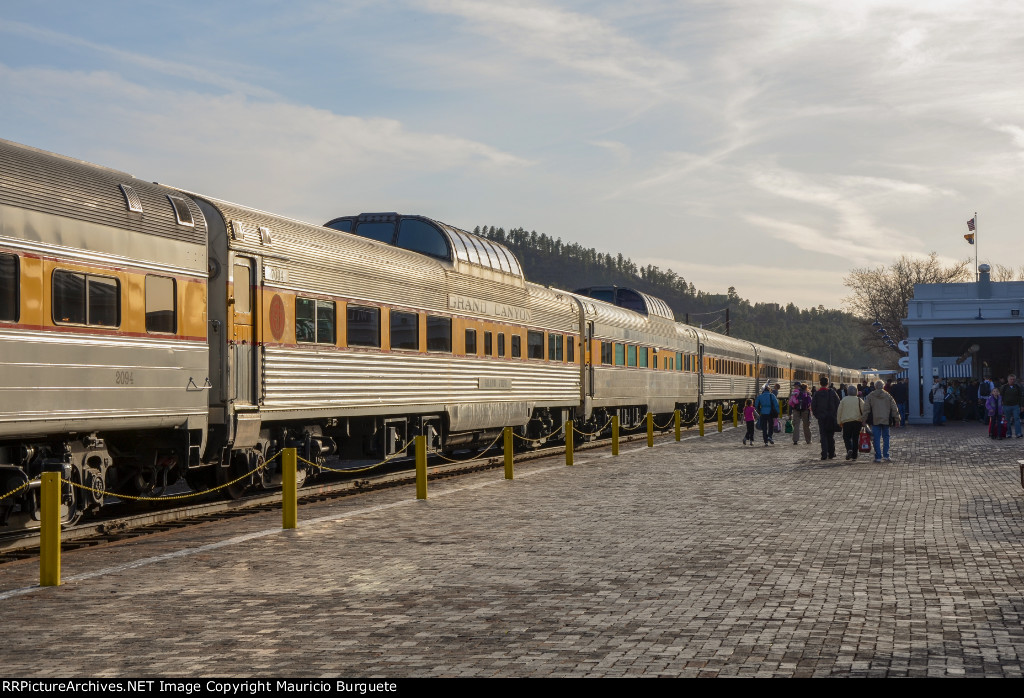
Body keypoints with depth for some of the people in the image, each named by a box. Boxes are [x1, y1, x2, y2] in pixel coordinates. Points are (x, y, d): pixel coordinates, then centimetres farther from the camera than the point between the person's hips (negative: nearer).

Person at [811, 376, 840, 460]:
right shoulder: (832, 392, -2)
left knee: (823, 436, 1)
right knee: (831, 435, 12)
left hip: (821, 418, -1)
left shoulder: (817, 394, -4)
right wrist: (835, 414, 7)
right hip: (832, 417, 1)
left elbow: (813, 406, -4)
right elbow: (838, 404, -2)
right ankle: (831, 453, 14)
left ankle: (824, 454, -10)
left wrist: (816, 415, 8)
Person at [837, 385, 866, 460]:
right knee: (855, 438, 8)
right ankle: (854, 456, 8)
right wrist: (863, 421, 11)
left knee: (847, 437, 7)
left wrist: (839, 422, 11)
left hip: (846, 422, -1)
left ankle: (849, 449, -21)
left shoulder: (843, 400, 1)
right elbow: (864, 412, 3)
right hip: (857, 422, 1)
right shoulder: (859, 400, 2)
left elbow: (839, 412, 3)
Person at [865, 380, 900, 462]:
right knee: (886, 438, 12)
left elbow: (866, 408, -2)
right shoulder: (888, 396, 6)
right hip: (886, 420, 2)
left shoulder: (871, 396, 1)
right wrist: (896, 419, 12)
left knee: (876, 439, 0)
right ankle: (886, 456, 9)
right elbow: (894, 408, 6)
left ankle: (878, 457, -4)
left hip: (875, 421, -2)